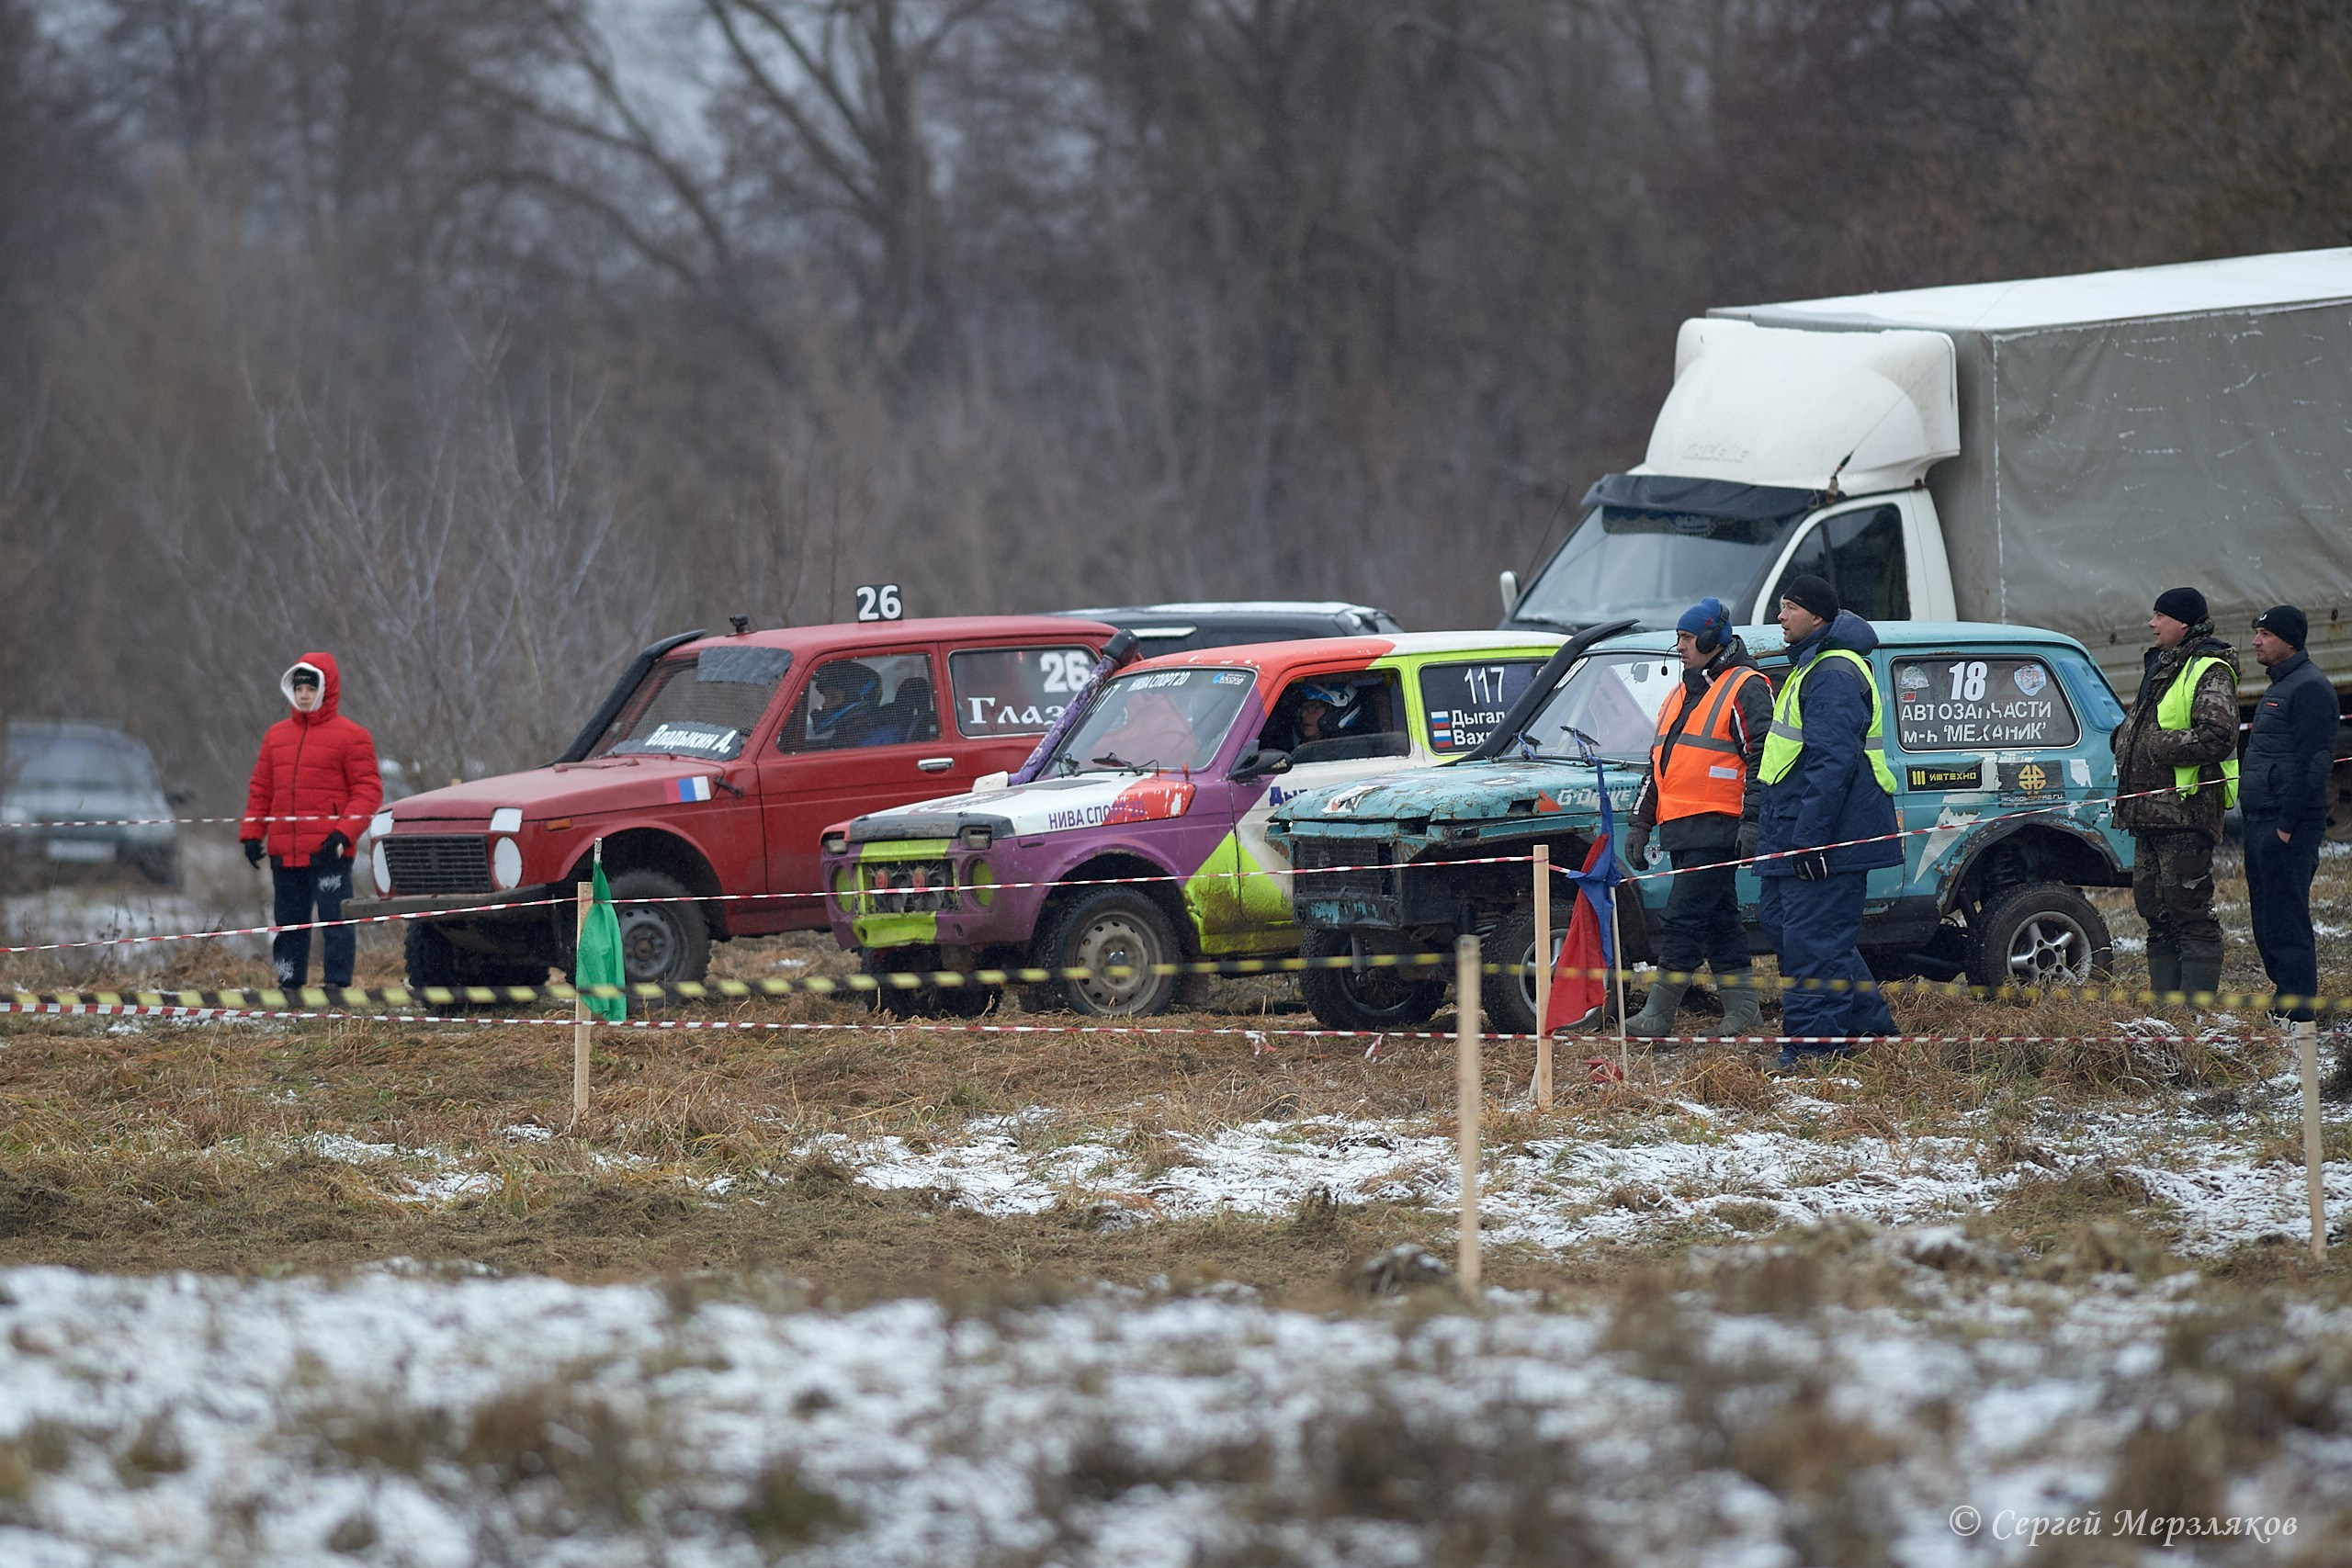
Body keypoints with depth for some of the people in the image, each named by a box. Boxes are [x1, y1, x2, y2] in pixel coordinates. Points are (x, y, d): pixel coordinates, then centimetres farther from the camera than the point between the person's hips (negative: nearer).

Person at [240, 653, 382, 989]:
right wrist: (252, 833, 8)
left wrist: (344, 833, -16)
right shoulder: (276, 735, 16)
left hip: (328, 852, -6)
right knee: (288, 926, 9)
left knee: (335, 923, -6)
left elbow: (368, 791, -4)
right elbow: (260, 790, 20)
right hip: (284, 853, 6)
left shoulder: (351, 737, 0)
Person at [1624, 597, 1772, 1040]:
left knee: (1684, 919, -11)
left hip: (1717, 830, -9)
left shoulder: (1746, 690, -6)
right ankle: (1744, 1009, 16)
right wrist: (1641, 822, 20)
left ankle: (1657, 1015, -11)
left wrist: (1752, 821, -20)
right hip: (1682, 830, 9)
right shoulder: (1681, 696, 21)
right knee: (1718, 921, 11)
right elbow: (1658, 765, 25)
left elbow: (1763, 758, -13)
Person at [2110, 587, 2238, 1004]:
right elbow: (2140, 723, 33)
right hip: (2148, 811, 10)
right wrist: (2123, 737, 10)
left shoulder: (2210, 673, -11)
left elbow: (2216, 738, -22)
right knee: (2156, 911, 12)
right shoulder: (2160, 668, 19)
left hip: (2187, 812, -10)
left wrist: (2153, 746, -18)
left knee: (2190, 911, -8)